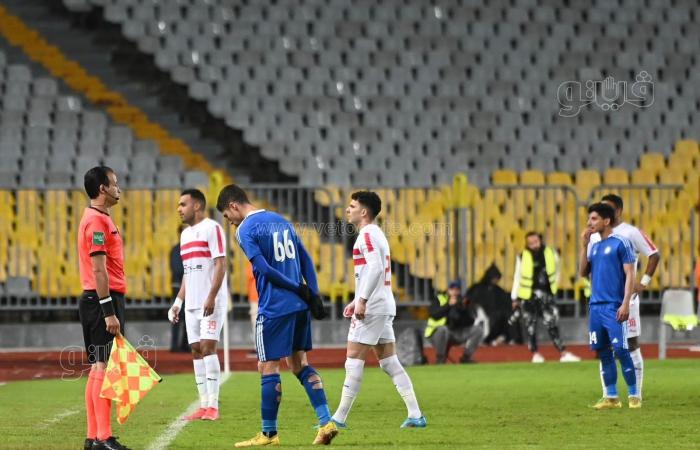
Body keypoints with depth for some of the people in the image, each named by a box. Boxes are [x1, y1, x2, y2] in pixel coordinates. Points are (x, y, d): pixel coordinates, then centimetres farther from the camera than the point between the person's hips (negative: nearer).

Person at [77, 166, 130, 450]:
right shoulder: (97, 221, -13)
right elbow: (98, 270, -19)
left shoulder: (98, 219, 19)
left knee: (98, 369, 11)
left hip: (99, 300, 11)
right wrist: (109, 311, -22)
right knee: (104, 368, -12)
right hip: (104, 299, -11)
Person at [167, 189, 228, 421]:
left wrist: (211, 297, -21)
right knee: (196, 351, 4)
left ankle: (213, 406, -14)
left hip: (211, 302, -8)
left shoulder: (211, 228, -7)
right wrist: (178, 301, 19)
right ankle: (203, 406, 6)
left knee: (208, 347, -14)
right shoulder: (186, 233, 18)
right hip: (192, 303, 8)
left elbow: (220, 265, -13)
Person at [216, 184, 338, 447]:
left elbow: (265, 269, -16)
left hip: (274, 308, -7)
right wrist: (312, 294, 7)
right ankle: (326, 423, 6)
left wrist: (299, 289, -8)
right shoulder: (281, 220, 16)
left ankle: (269, 434, 5)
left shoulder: (245, 230, -7)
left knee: (268, 368, 0)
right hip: (300, 306, 7)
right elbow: (306, 260, 13)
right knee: (299, 364, 14)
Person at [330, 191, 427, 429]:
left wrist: (362, 300, -25)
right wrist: (356, 301, 23)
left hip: (371, 309, -10)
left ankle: (339, 418, -5)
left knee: (354, 359, -6)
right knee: (389, 362, 8)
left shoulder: (367, 235, -11)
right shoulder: (376, 234, 21)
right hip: (384, 307, 10)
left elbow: (376, 268, -23)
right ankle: (415, 415, 2)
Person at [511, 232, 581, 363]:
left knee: (552, 324, -3)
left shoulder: (551, 254, -1)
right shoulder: (523, 258, -7)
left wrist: (553, 290, 16)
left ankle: (563, 353, -5)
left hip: (546, 294, 1)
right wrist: (515, 298, 3)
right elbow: (517, 277, 1)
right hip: (528, 296, -1)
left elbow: (556, 273, 14)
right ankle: (535, 354, 16)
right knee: (531, 326, 3)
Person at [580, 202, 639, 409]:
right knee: (603, 353, 6)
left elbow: (629, 275, -8)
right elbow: (583, 272, 11)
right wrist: (584, 245, 3)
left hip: (614, 306, -7)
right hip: (595, 306, 7)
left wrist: (625, 303, -16)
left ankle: (634, 395, -3)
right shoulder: (593, 246, 16)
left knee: (620, 350, -9)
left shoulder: (620, 243, -4)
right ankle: (611, 397, 10)